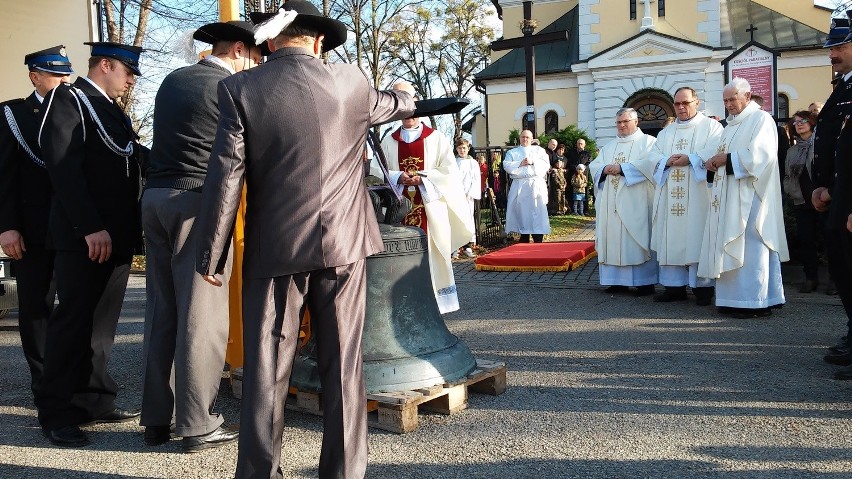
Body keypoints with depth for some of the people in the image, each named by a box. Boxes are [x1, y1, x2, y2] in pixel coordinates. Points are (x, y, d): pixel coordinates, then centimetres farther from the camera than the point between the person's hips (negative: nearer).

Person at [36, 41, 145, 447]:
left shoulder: (113, 111, 21)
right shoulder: (68, 99, -5)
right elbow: (64, 167, -16)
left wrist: (132, 229, 12)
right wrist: (91, 227, -21)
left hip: (116, 235, 8)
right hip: (84, 236, -8)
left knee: (102, 322, 10)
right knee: (74, 320, -3)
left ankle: (93, 401, 18)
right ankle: (56, 413, 6)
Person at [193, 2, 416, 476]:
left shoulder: (240, 88, -3)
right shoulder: (351, 82, 3)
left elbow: (225, 176, -7)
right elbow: (397, 104, 24)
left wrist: (210, 255, 0)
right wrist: (405, 93, 49)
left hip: (274, 248, -1)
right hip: (343, 245, 1)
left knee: (266, 369, 8)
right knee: (343, 365, 9)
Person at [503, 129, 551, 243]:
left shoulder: (539, 150, 15)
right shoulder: (512, 152, 17)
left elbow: (546, 164, 2)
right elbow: (506, 165, 1)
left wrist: (533, 162, -10)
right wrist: (519, 164, -10)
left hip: (536, 186, -1)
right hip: (519, 186, 1)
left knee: (537, 212, -9)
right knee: (522, 212, 0)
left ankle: (538, 241, -9)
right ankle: (524, 241, 8)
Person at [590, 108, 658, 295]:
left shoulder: (647, 141, 4)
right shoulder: (609, 146, 22)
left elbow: (648, 164, -14)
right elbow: (594, 166, 13)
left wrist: (622, 168, -16)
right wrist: (605, 169, -8)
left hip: (635, 204, -6)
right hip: (611, 204, 6)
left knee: (637, 240, -6)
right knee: (613, 240, 3)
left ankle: (645, 282, -1)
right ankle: (618, 280, 9)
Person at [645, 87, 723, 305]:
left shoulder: (711, 126, 7)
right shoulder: (666, 132, 21)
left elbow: (715, 153, -10)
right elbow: (653, 157, 10)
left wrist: (689, 159, -17)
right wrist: (667, 161, -10)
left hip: (698, 196, -5)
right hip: (670, 196, 5)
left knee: (697, 237, -6)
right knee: (672, 239, 3)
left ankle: (703, 286, -1)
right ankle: (674, 285, 8)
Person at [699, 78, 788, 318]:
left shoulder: (761, 119, -4)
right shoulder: (731, 125, 22)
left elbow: (758, 155, -17)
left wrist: (727, 159, -12)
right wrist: (714, 162, 2)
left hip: (749, 195, -9)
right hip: (728, 197, 9)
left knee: (750, 247, -9)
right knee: (731, 248, 7)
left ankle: (756, 302, -5)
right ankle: (734, 298, 11)